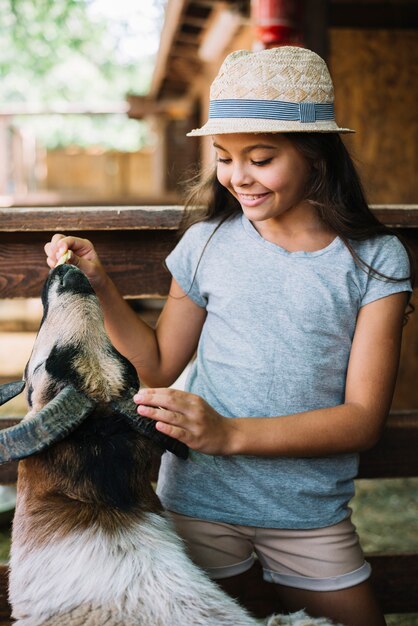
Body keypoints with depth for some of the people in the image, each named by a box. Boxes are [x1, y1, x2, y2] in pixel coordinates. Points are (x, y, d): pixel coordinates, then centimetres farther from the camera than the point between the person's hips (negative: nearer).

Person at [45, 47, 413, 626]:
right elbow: (159, 366, 6)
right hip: (200, 499, 1)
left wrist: (230, 433, -23)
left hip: (310, 512, 0)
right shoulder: (209, 242, -4)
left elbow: (364, 419, -12)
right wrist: (100, 285, -8)